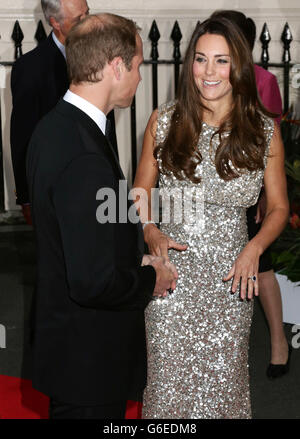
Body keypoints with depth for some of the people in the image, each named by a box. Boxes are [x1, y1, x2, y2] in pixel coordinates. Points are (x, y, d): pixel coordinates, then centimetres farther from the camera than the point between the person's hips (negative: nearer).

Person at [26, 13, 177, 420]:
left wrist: (138, 261, 6)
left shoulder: (55, 126, 3)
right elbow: (94, 282, -30)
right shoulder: (85, 157, -29)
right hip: (89, 359, -10)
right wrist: (150, 279, -12)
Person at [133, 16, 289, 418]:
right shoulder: (164, 122, -1)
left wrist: (255, 247, -11)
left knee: (224, 380, 11)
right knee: (169, 378, 6)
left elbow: (278, 207, 7)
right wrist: (150, 231, -11)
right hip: (172, 269, 0)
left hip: (231, 278, 0)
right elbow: (140, 193, 9)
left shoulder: (263, 130, -1)